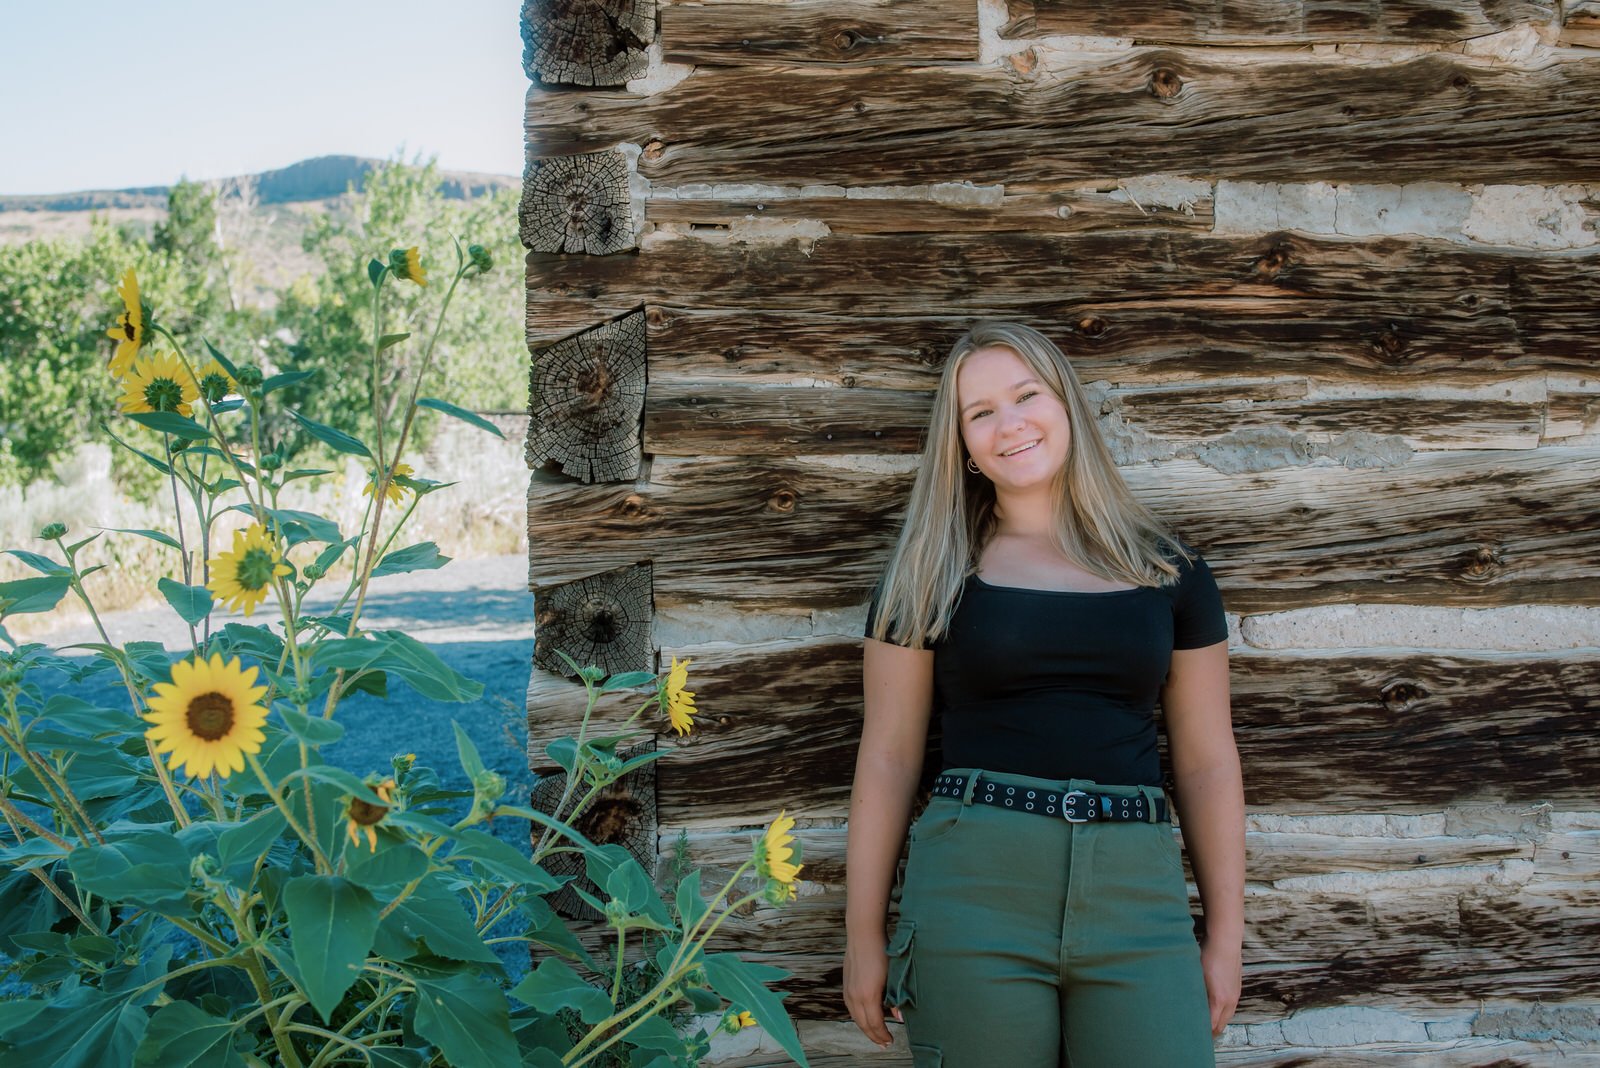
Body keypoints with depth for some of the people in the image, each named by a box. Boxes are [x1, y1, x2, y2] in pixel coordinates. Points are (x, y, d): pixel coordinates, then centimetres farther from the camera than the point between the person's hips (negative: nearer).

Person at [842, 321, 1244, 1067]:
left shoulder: (1166, 571, 9)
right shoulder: (932, 575, 5)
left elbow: (1207, 761, 12)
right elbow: (888, 758, 5)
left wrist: (1226, 935, 10)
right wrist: (863, 935, 3)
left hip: (1138, 892, 2)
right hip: (971, 889, -1)